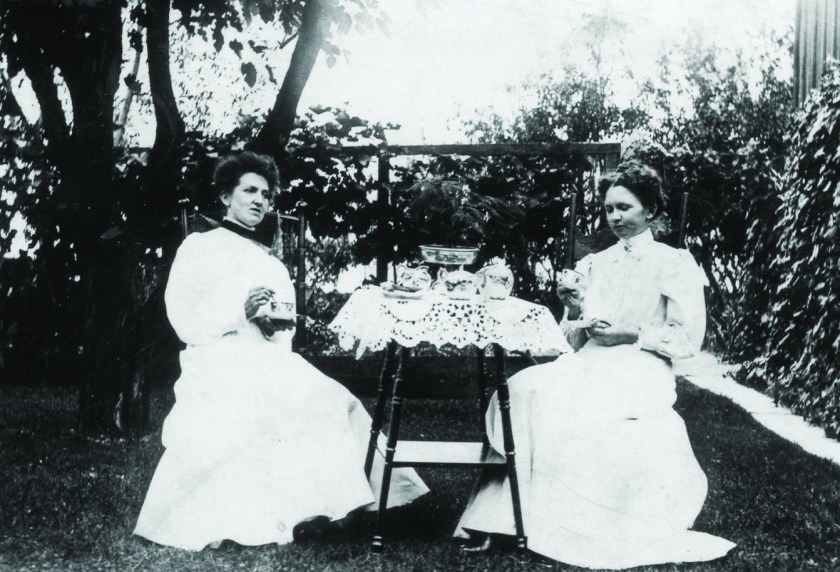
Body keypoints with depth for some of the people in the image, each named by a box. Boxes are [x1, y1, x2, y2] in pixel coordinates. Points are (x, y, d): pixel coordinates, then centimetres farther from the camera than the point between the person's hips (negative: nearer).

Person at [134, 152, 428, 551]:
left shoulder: (271, 264, 22)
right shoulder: (200, 247, 6)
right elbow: (186, 322, -4)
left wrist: (280, 320, -4)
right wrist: (239, 314, -19)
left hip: (266, 365, 6)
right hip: (218, 368, -6)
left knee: (327, 401, -18)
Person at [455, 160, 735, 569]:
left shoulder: (675, 263, 3)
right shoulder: (594, 264, 18)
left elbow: (688, 338, -3)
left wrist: (628, 333, -12)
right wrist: (575, 312, -5)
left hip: (640, 371, -5)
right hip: (589, 365, 5)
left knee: (568, 413, -32)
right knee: (525, 391, -25)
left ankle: (579, 530, -19)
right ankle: (497, 517, -26)